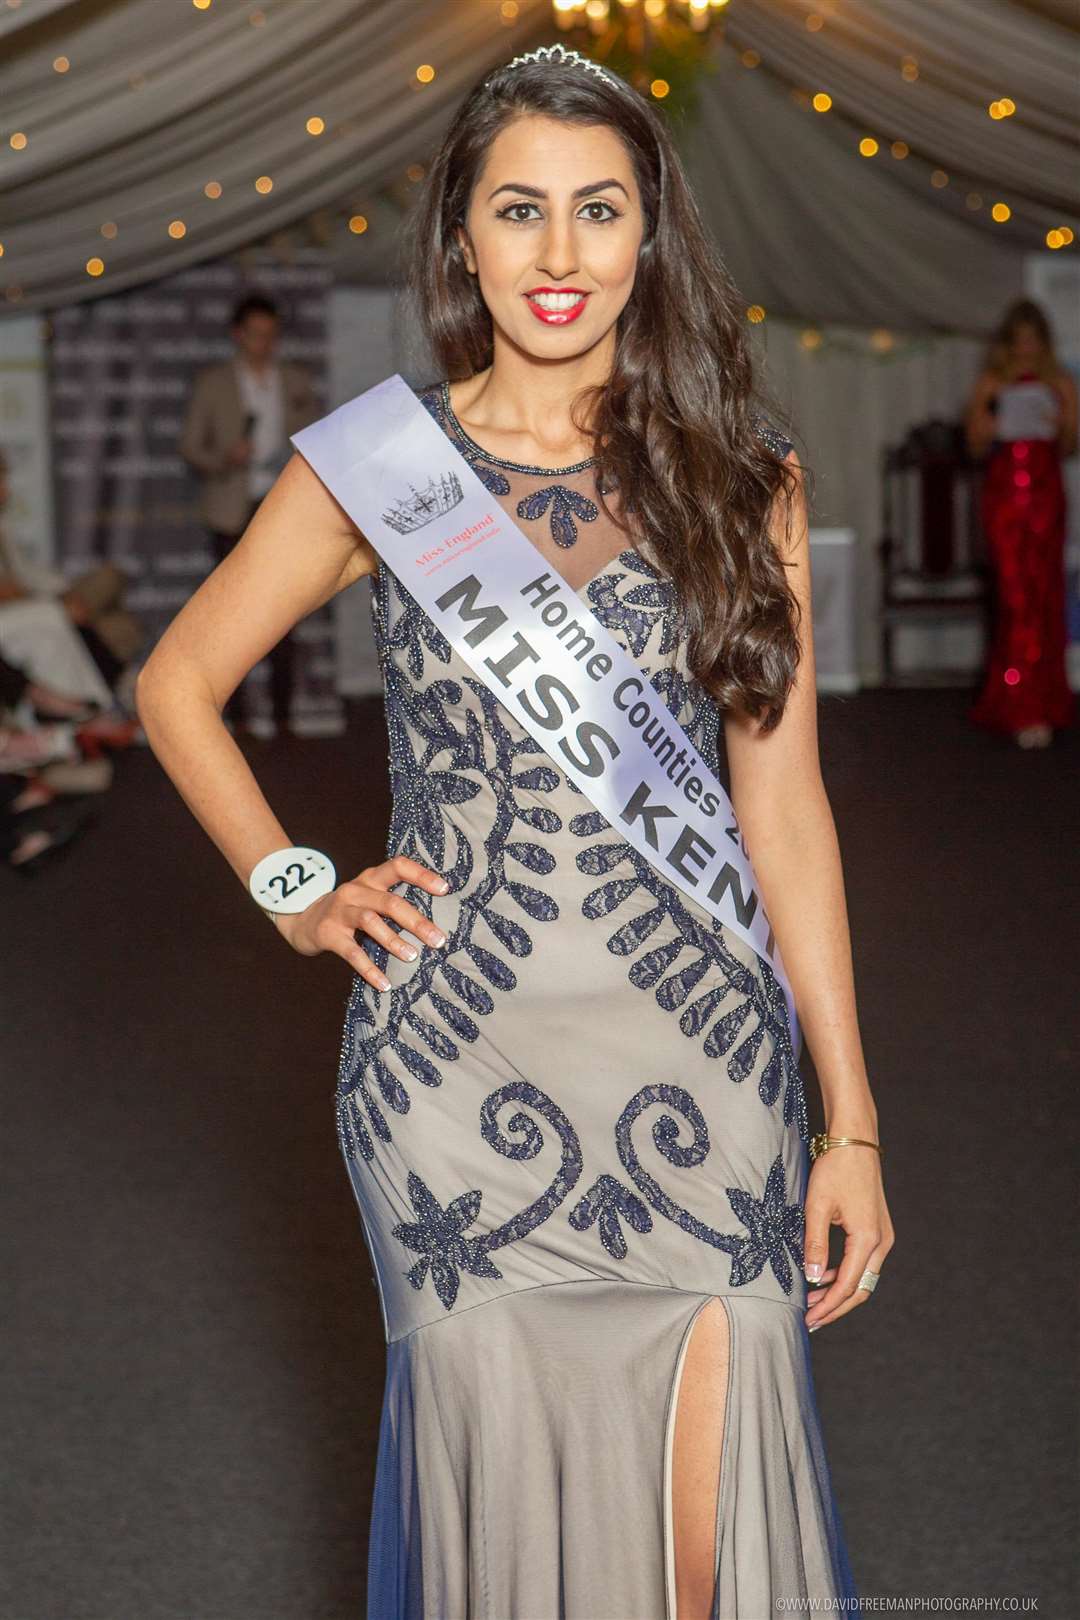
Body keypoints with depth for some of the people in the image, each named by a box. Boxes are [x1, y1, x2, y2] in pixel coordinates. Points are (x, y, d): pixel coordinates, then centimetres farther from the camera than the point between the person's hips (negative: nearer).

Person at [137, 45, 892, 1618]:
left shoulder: (741, 481, 5)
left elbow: (785, 804, 5)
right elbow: (178, 683, 15)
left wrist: (853, 1122, 3)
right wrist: (297, 894, 4)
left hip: (703, 1066, 1)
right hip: (459, 1064, 0)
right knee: (506, 1490, 8)